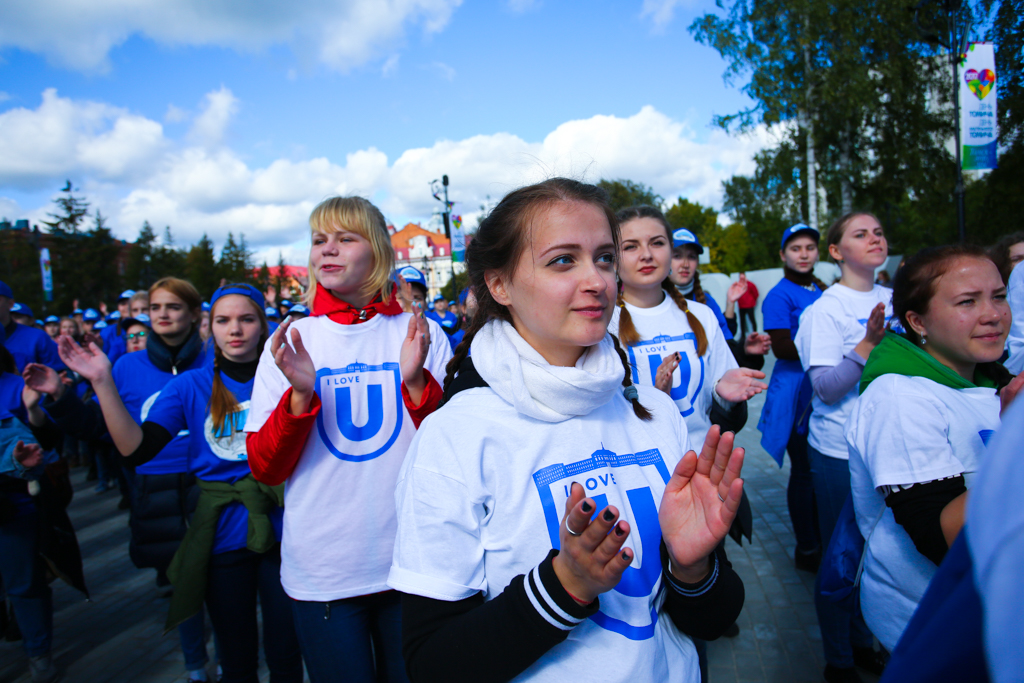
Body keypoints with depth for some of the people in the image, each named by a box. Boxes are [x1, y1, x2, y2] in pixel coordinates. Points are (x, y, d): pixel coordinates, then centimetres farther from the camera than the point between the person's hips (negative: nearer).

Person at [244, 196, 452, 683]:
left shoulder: (421, 334, -2)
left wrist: (417, 382, -21)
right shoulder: (290, 342, 1)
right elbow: (265, 470, -2)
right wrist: (300, 395, -18)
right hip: (321, 573, 0)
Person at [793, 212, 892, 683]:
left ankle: (863, 642, 36)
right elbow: (826, 388, -19)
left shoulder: (894, 301, 7)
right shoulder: (826, 309, -11)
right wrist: (868, 342, -28)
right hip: (840, 452, -6)